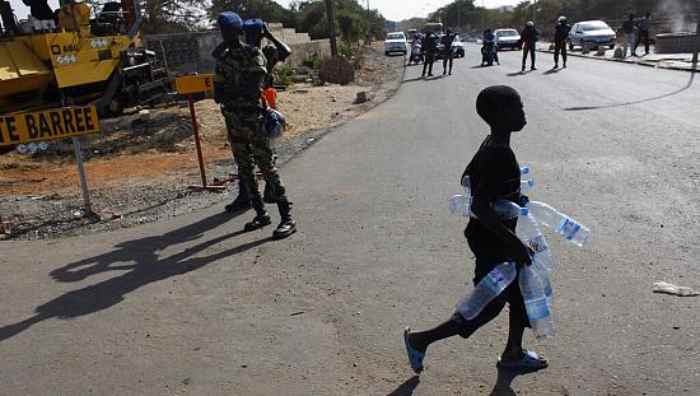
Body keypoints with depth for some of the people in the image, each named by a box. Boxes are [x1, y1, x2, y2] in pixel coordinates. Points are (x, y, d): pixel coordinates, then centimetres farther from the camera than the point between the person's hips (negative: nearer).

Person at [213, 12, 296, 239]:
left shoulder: (254, 55, -6)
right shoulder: (222, 58, 13)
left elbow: (254, 90, -16)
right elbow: (218, 93, 11)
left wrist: (228, 93, -10)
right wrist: (229, 95, -8)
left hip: (253, 119, -6)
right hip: (233, 120, 7)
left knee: (267, 167, -9)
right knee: (245, 169, 9)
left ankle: (287, 218, -6)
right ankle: (261, 214, 20)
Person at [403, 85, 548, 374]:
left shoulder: (491, 145, 2)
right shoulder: (500, 155, -28)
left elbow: (467, 178, 14)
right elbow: (479, 207, -33)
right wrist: (514, 243, -26)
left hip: (494, 236, 9)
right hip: (492, 242, -9)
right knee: (488, 306, 5)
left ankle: (513, 353, 39)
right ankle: (420, 340, 16)